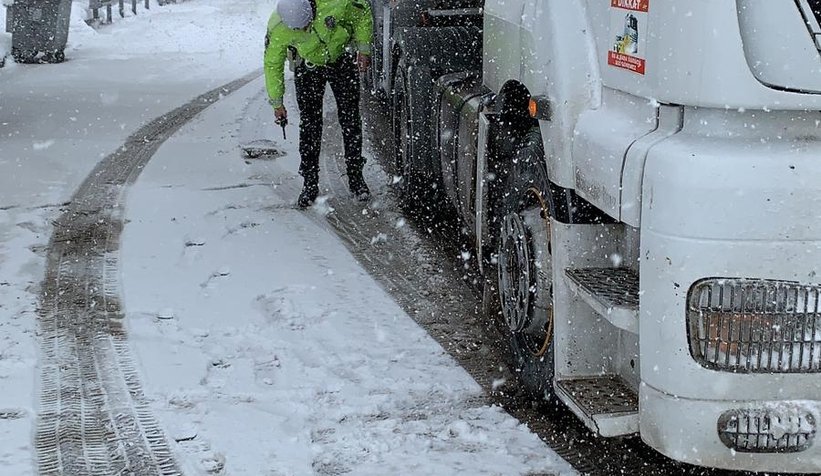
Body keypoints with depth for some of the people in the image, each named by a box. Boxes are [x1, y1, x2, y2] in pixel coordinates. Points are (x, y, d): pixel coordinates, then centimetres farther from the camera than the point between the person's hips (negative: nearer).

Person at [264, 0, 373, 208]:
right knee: (309, 124, -3)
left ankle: (356, 178, 14)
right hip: (308, 67, 0)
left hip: (342, 60, 0)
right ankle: (310, 184, 6)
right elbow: (272, 64, -14)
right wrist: (276, 102, -9)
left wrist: (363, 49, -11)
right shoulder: (278, 28, -30)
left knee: (350, 120, 2)